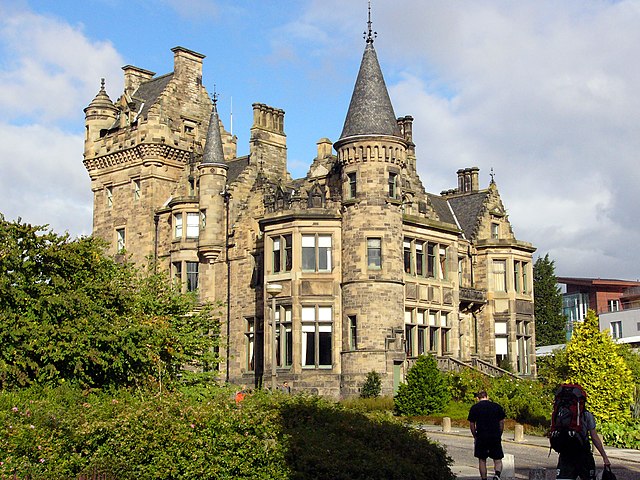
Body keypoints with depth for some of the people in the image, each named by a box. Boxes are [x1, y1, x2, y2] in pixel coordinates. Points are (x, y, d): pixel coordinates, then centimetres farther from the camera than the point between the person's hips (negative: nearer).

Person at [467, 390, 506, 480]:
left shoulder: (474, 408, 2)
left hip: (481, 437, -1)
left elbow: (472, 425, 3)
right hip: (495, 437, 1)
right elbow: (502, 423, 9)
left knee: (482, 460, 11)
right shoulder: (497, 406, 7)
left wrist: (475, 437, 15)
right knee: (498, 459, 7)